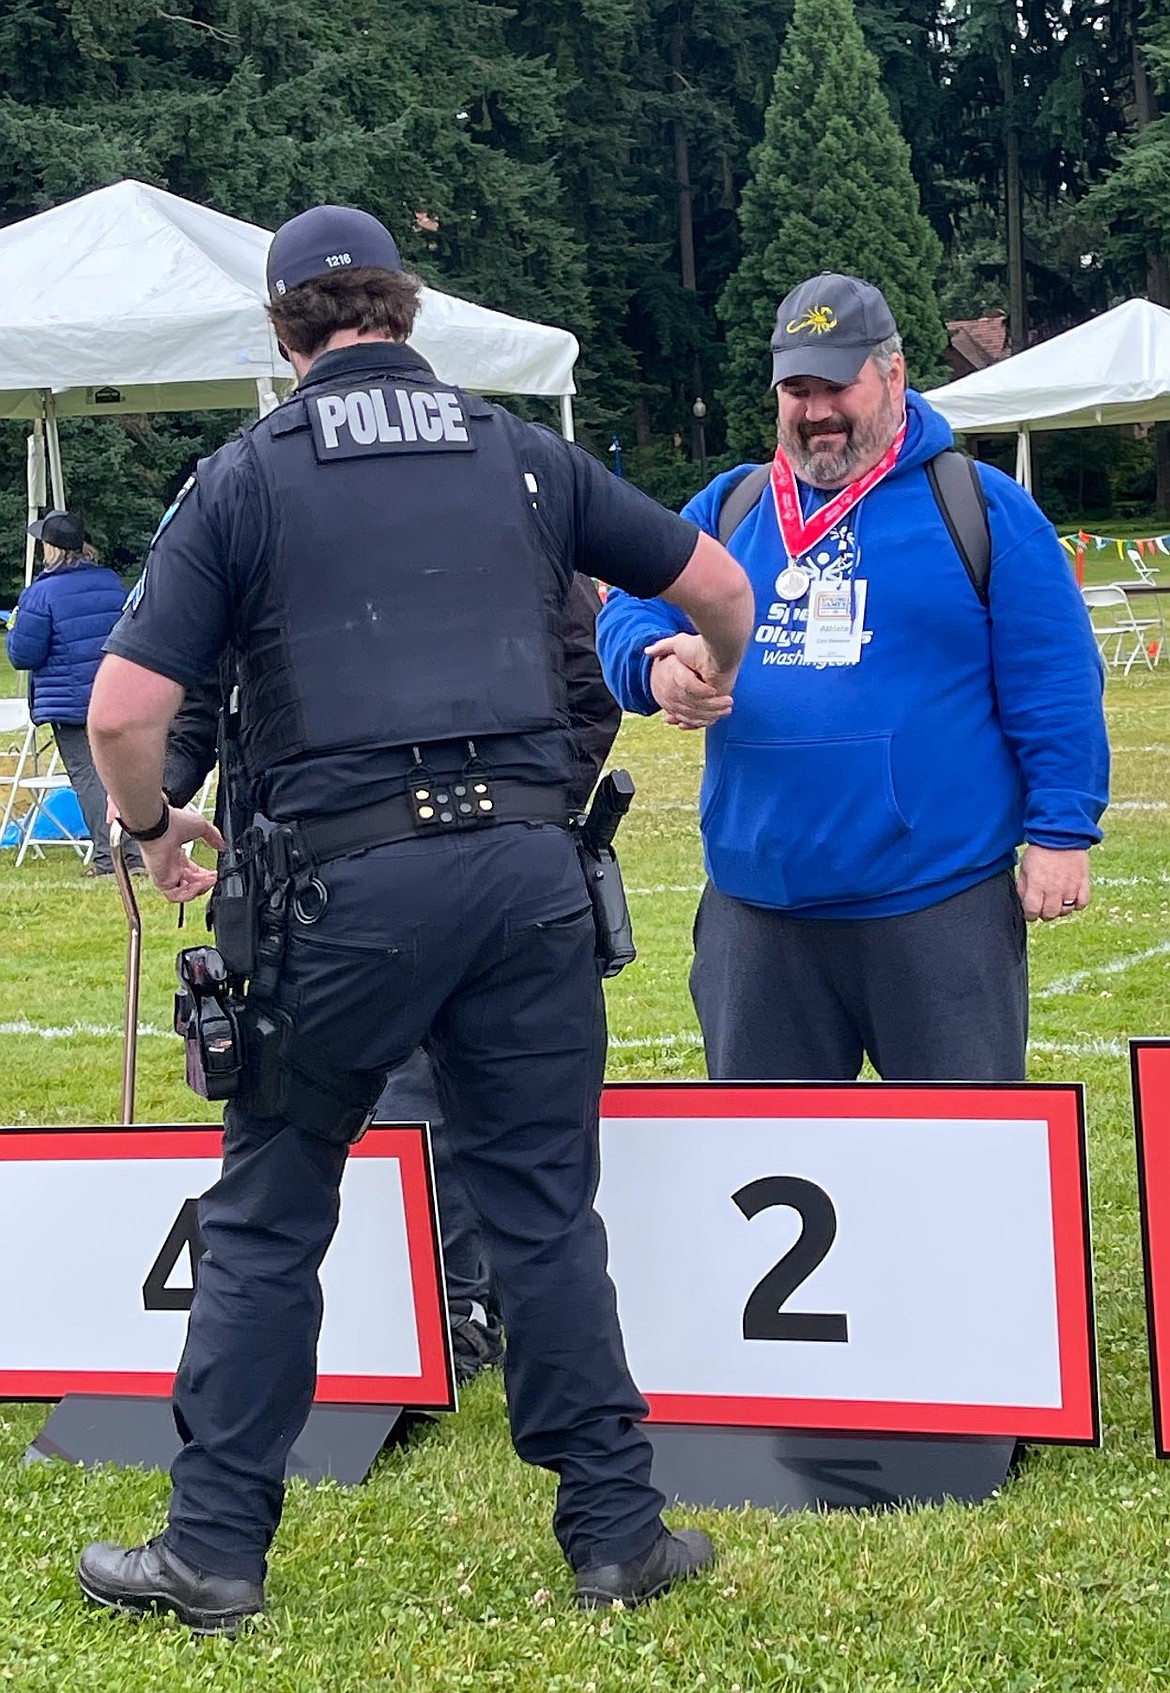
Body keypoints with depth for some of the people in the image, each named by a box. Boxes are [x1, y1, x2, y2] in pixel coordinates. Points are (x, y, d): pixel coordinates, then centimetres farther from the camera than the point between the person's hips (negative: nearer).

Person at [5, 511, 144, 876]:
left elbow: (22, 655, -11)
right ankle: (136, 853, 13)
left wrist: (15, 626, 8)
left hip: (68, 701, -6)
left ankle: (108, 857, -6)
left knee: (86, 776, -2)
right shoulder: (113, 583, 6)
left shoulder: (41, 593, -13)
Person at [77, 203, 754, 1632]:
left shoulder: (246, 478, 3)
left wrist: (154, 828, 16)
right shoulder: (522, 455, 12)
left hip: (346, 883, -2)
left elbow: (123, 711, -5)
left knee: (265, 1222, 11)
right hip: (524, 865, 2)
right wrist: (720, 677, 44)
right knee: (545, 1214, 10)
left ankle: (213, 1551, 16)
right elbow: (717, 583, 21)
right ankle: (618, 1534, 16)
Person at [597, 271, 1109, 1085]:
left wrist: (1061, 831, -7)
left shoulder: (980, 507, 1)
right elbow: (628, 615, 8)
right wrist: (657, 664, -15)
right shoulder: (726, 508, 12)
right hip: (758, 910, 4)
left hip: (938, 905, -4)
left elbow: (1053, 683, -2)